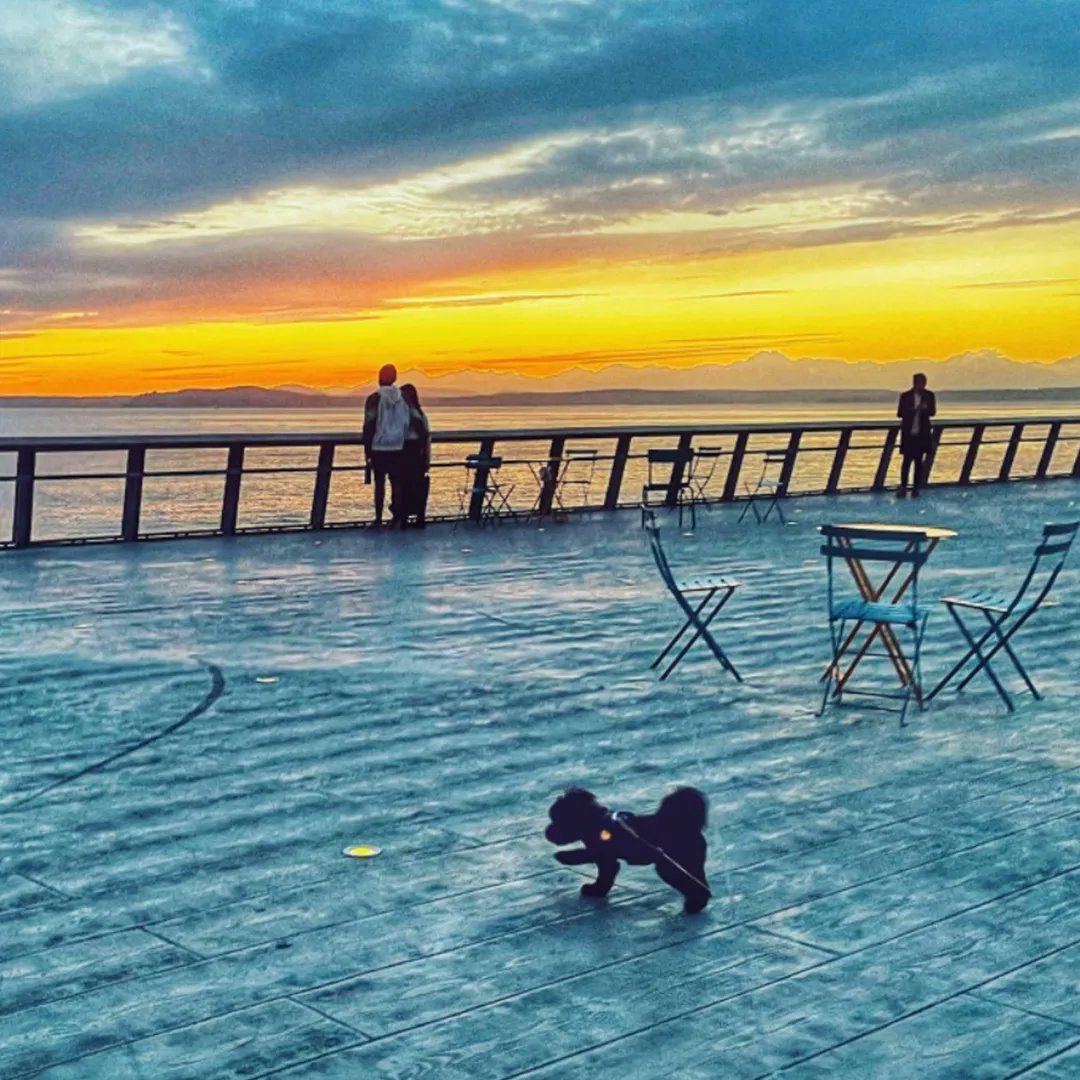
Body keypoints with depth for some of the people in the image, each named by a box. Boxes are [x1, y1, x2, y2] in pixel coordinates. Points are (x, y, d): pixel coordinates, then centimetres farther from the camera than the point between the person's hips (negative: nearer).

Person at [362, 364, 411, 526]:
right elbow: (406, 425, 7)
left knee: (380, 483, 3)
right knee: (396, 482, 6)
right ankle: (397, 516, 4)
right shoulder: (402, 399, 2)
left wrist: (367, 449, -2)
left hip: (379, 448, -3)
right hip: (397, 448, 3)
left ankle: (379, 517, 1)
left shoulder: (374, 399, -9)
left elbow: (369, 426, -8)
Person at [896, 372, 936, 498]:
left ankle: (916, 488, 10)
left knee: (919, 461, 5)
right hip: (908, 433, -2)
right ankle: (903, 486, 4)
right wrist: (911, 410, -21)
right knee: (907, 460, -6)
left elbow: (932, 411, -6)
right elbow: (899, 413, -3)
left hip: (922, 434, 2)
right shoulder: (905, 396, -2)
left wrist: (924, 409, -27)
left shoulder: (929, 396, 2)